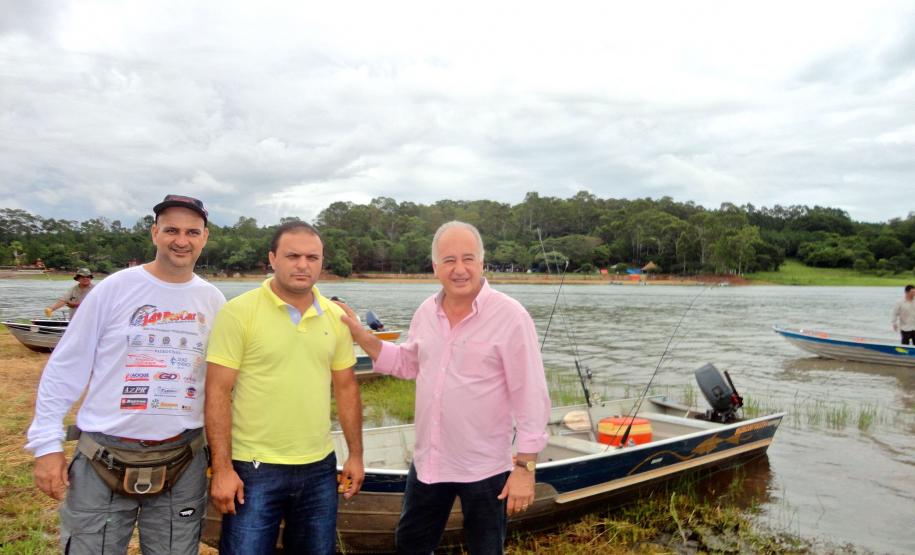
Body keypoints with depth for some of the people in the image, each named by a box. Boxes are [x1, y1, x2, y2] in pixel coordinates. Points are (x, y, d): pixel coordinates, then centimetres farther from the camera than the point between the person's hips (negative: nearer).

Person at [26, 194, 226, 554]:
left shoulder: (214, 301, 3)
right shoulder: (114, 288, -6)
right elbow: (64, 369, -1)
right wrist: (47, 444, -3)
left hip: (183, 463, 3)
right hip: (104, 459, -2)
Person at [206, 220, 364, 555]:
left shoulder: (335, 317, 4)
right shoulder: (238, 312, -10)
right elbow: (218, 392, -10)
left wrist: (355, 454, 9)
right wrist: (222, 468, -13)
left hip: (320, 468, 5)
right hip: (254, 468, -4)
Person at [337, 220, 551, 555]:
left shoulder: (510, 316, -17)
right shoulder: (426, 312, 1)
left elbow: (531, 397, -17)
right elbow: (406, 363, 16)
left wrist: (525, 466, -18)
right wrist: (359, 335, 5)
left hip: (485, 467, -5)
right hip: (428, 461, 6)